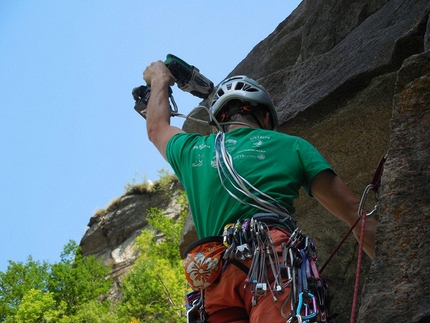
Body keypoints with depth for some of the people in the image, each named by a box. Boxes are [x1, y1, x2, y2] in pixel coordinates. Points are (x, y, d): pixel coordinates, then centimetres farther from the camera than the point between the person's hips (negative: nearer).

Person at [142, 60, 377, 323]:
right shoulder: (291, 145, 20)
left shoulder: (192, 150, 28)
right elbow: (353, 211, 17)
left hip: (215, 280, 4)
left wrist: (160, 80, 71)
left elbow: (157, 127, 53)